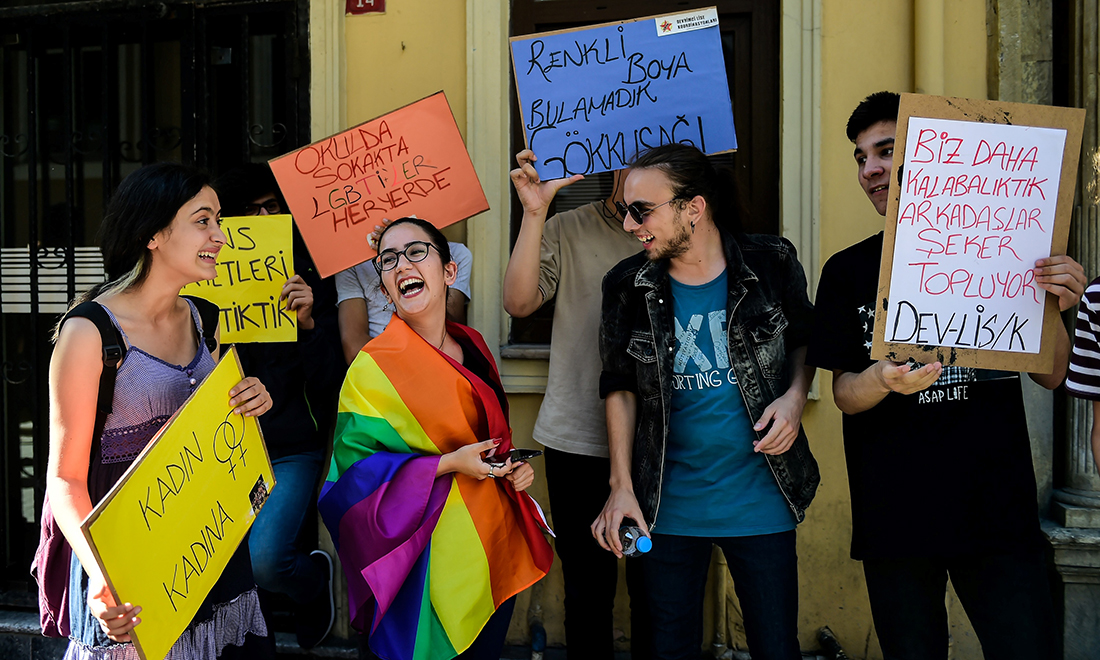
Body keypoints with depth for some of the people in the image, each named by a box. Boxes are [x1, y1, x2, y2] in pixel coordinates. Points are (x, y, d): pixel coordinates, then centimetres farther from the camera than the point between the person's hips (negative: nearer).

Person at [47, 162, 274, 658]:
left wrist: (249, 406, -4)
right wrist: (102, 577, -29)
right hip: (130, 566, -6)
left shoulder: (201, 320, 7)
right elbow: (65, 478, -14)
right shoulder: (89, 332, -13)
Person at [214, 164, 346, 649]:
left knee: (263, 559, -19)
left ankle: (315, 579, 16)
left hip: (292, 450, -3)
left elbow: (328, 383, -7)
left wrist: (309, 324, -21)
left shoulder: (312, 286, 0)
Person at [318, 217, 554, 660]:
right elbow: (354, 465, -14)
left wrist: (513, 469, 1)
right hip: (434, 561, -6)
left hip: (495, 547, 6)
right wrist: (449, 465, -20)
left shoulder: (472, 345, 7)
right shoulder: (374, 366, -12)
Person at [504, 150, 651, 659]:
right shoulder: (565, 230, 5)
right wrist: (534, 211, -14)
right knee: (587, 586, 9)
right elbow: (519, 302, -9)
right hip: (578, 440, 0)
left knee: (654, 588, 7)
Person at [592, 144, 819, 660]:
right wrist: (621, 486, 0)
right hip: (669, 505, 1)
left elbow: (802, 340, 10)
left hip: (761, 500, -1)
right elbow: (621, 388, 5)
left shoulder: (771, 264, -7)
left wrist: (795, 396, -10)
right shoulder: (628, 286, -4)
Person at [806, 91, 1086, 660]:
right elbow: (843, 394, 1)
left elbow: (1050, 377, 7)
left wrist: (1053, 309, -13)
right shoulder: (848, 270, 7)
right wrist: (884, 379, -22)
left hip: (997, 509, 0)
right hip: (894, 518, 0)